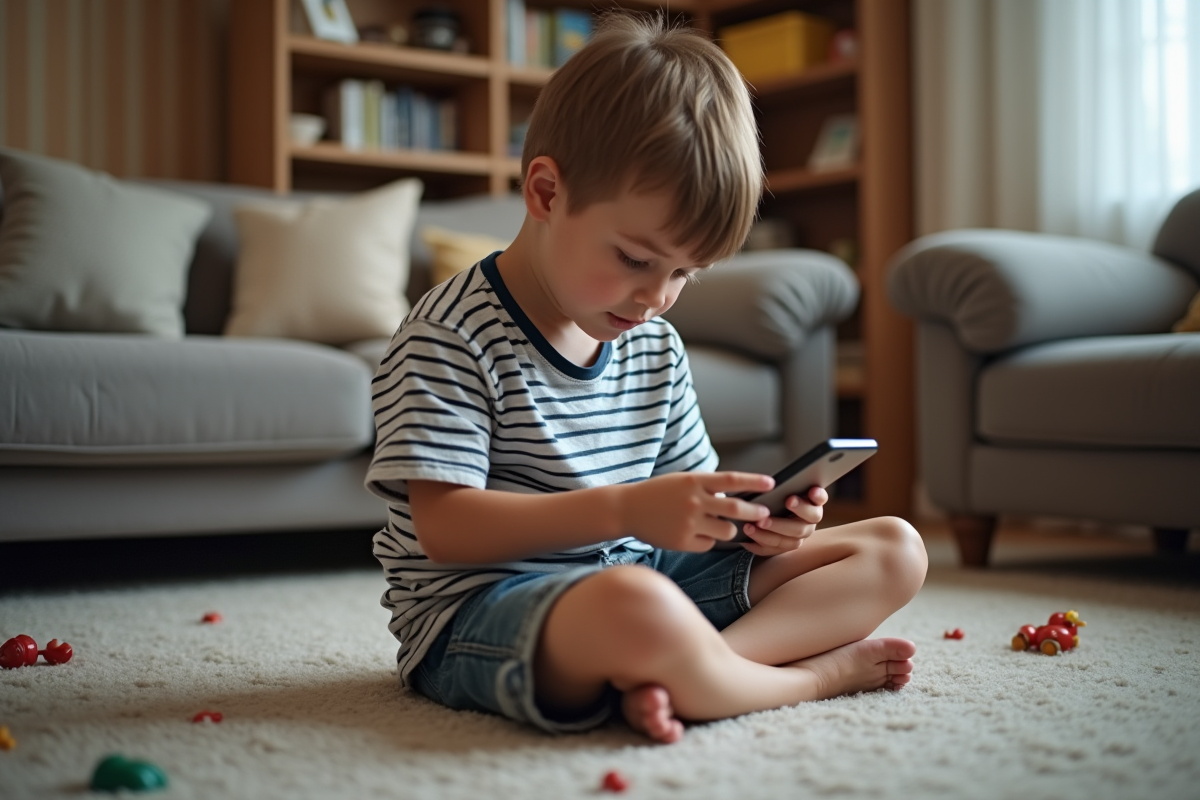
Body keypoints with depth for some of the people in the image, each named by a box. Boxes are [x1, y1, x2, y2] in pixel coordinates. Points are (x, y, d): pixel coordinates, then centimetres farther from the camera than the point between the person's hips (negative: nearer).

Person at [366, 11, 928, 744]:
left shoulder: (656, 347, 12)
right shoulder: (451, 336, -11)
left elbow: (693, 488, 16)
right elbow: (445, 527, -19)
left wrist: (754, 520, -8)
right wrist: (625, 509, -28)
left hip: (638, 574, 8)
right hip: (479, 615, -8)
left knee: (896, 550, 2)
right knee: (633, 606, -45)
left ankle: (664, 677, -23)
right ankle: (816, 672, -13)